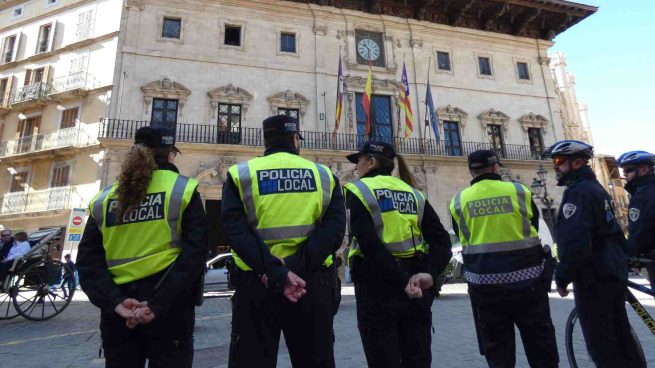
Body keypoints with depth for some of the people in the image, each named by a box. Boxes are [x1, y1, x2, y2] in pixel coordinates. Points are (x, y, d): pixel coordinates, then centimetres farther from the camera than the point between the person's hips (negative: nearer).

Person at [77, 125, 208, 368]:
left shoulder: (105, 198, 8)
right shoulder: (183, 189, -4)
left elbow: (88, 259, 0)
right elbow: (194, 252, -15)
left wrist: (114, 301, -8)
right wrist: (160, 304, -16)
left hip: (119, 310, 4)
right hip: (169, 307, -3)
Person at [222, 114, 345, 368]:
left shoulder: (240, 174, 2)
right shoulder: (324, 175, 4)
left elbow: (236, 232, -13)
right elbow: (335, 229, -10)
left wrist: (275, 274, -19)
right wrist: (295, 268, -16)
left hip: (256, 284, 0)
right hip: (312, 284, 1)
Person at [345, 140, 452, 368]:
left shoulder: (359, 191, -4)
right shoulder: (413, 193, 11)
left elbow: (370, 244, -18)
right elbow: (442, 240, 0)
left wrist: (402, 282, -16)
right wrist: (429, 273, -11)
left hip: (378, 285, -5)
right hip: (416, 287, 5)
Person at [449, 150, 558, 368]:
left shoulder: (458, 201, -4)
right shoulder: (519, 191, -4)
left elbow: (464, 241, 5)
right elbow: (533, 229, 9)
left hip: (484, 283, 0)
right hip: (526, 279, 0)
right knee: (540, 346, 18)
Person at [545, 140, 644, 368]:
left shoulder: (578, 191, -16)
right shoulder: (597, 188, 16)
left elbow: (575, 240, -25)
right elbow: (612, 233, 21)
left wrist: (562, 276, -18)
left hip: (594, 277, -10)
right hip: (614, 272, 10)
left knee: (599, 342, 0)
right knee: (620, 335, 19)